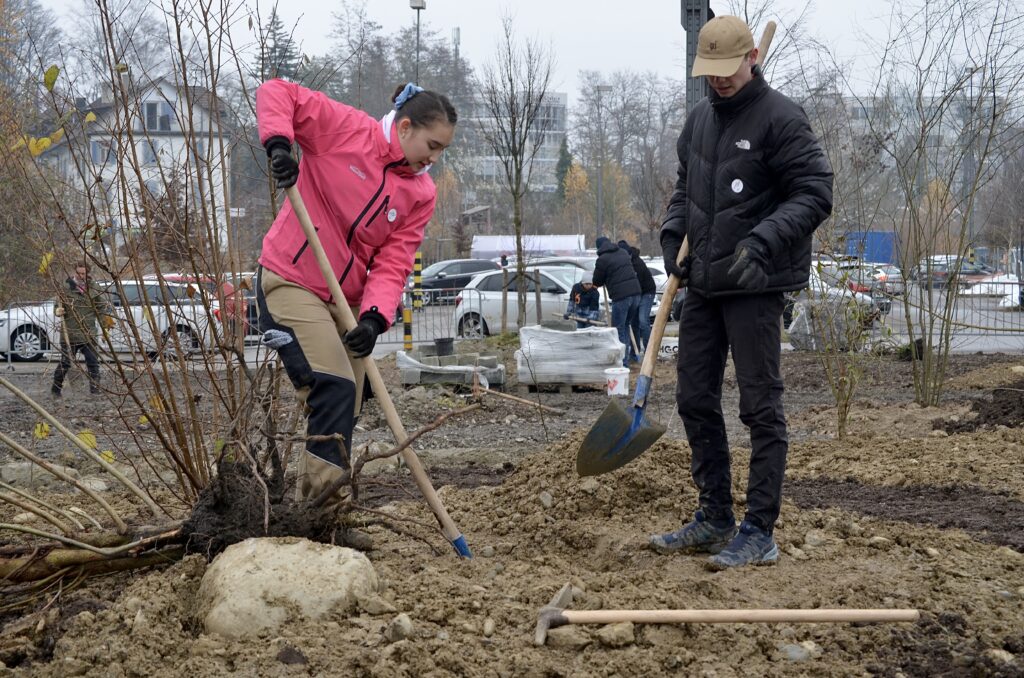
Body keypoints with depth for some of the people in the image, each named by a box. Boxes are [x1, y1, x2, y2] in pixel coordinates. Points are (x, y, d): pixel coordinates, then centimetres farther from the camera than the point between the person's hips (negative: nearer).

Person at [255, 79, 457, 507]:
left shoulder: (422, 194, 3)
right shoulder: (345, 128, -10)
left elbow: (393, 264, -4)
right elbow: (276, 93, -10)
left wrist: (374, 317, -21)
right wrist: (278, 143, -28)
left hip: (346, 300, 7)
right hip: (290, 281, -7)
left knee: (342, 414, 8)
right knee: (335, 389, -21)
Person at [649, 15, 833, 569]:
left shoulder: (780, 118, -9)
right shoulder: (699, 119, 13)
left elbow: (815, 194, -13)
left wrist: (763, 240, -25)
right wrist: (672, 233, 5)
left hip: (755, 286, -8)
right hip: (703, 284, 8)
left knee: (760, 405, -2)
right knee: (694, 399, 11)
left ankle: (760, 532, 4)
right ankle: (713, 518, 23)